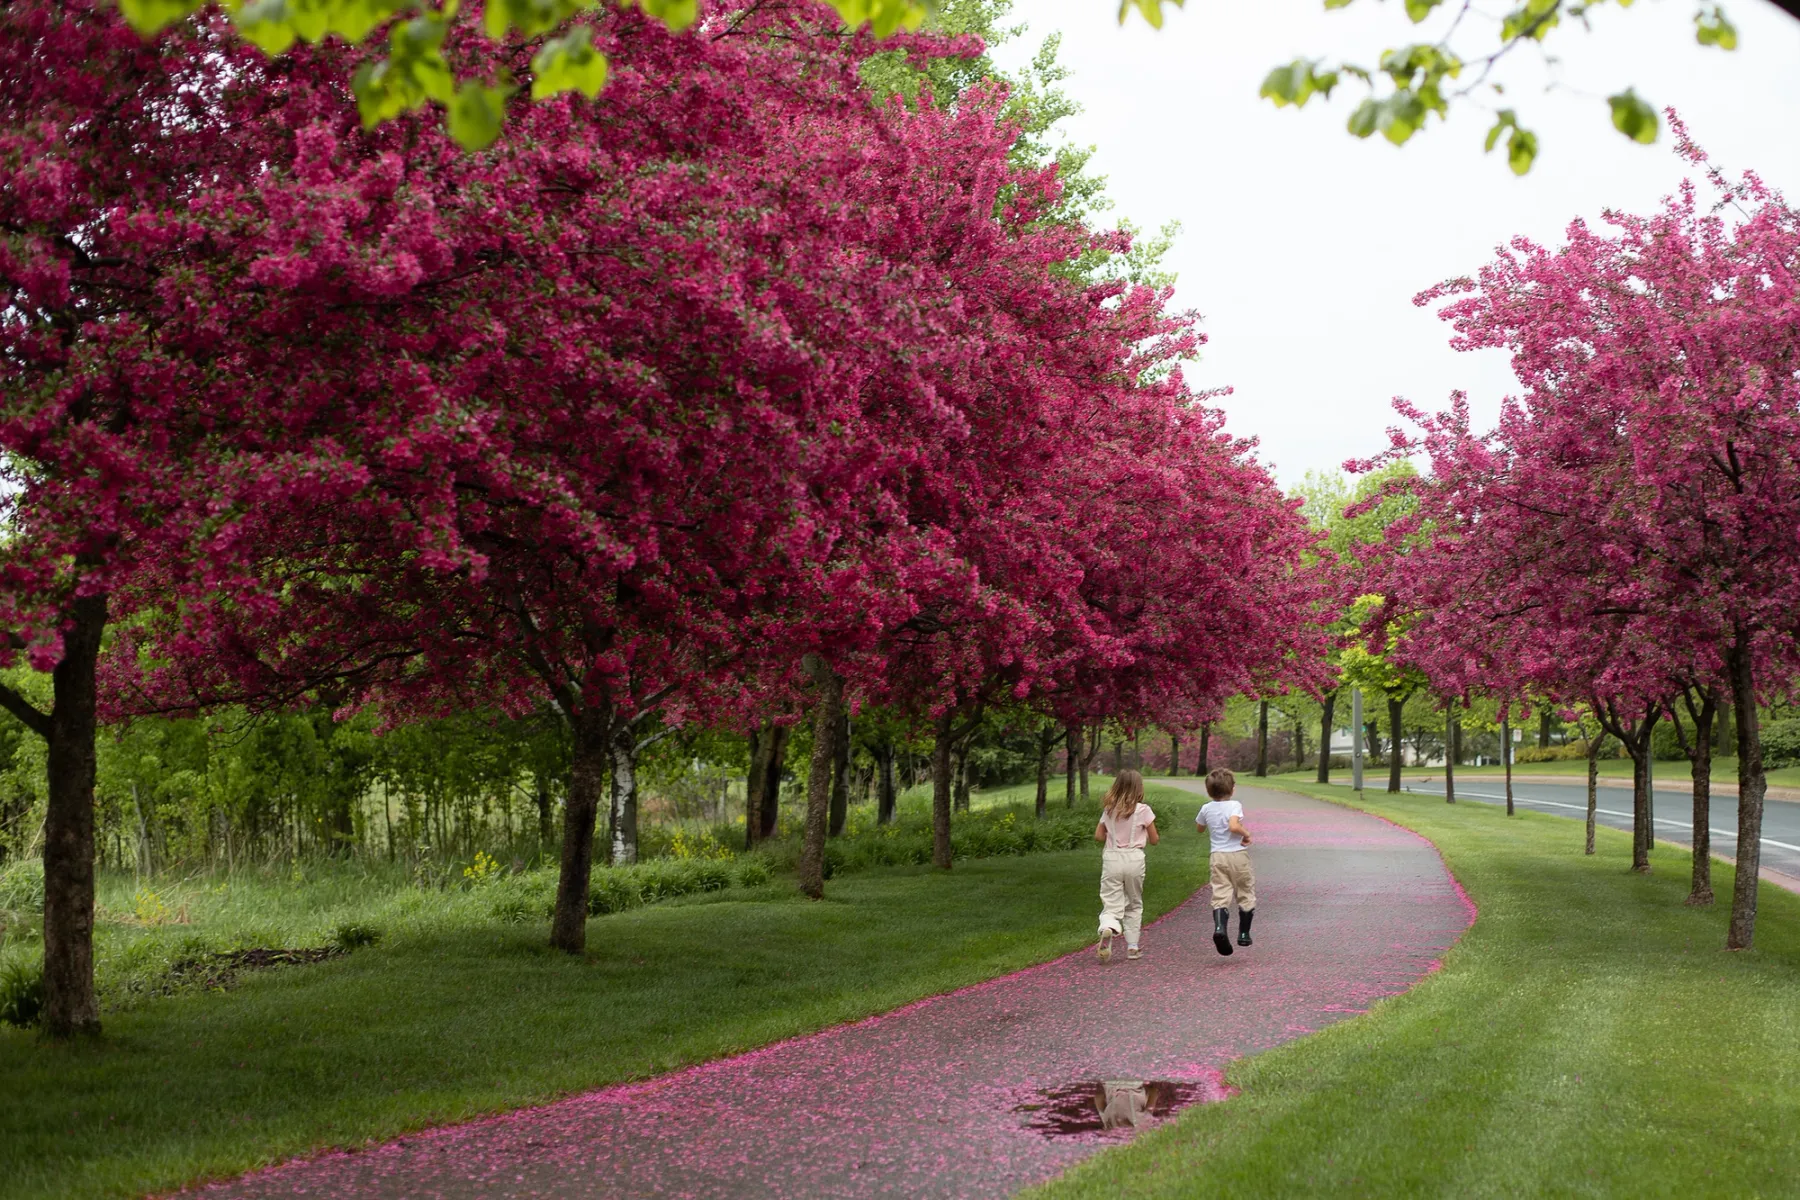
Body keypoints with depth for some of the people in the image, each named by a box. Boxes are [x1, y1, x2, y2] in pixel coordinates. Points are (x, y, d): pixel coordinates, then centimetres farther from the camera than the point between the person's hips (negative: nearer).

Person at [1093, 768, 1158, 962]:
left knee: (1111, 904, -2)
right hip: (1134, 858, -1)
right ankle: (1132, 946, 18)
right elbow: (1154, 840, 2)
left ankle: (1107, 928, -35)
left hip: (1111, 858, 1)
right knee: (1134, 904, 17)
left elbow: (1098, 836, 7)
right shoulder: (1143, 810, -4)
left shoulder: (1109, 810, 5)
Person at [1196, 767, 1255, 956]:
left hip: (1218, 856, 3)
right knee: (1245, 894, 14)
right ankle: (1243, 934, 19)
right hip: (1238, 855, -3)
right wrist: (1247, 834, -13)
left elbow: (1199, 827, 21)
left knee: (1220, 895, -3)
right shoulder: (1235, 805, -13)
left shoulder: (1207, 808, 3)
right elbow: (1233, 826, -30)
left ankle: (1220, 927, -29)